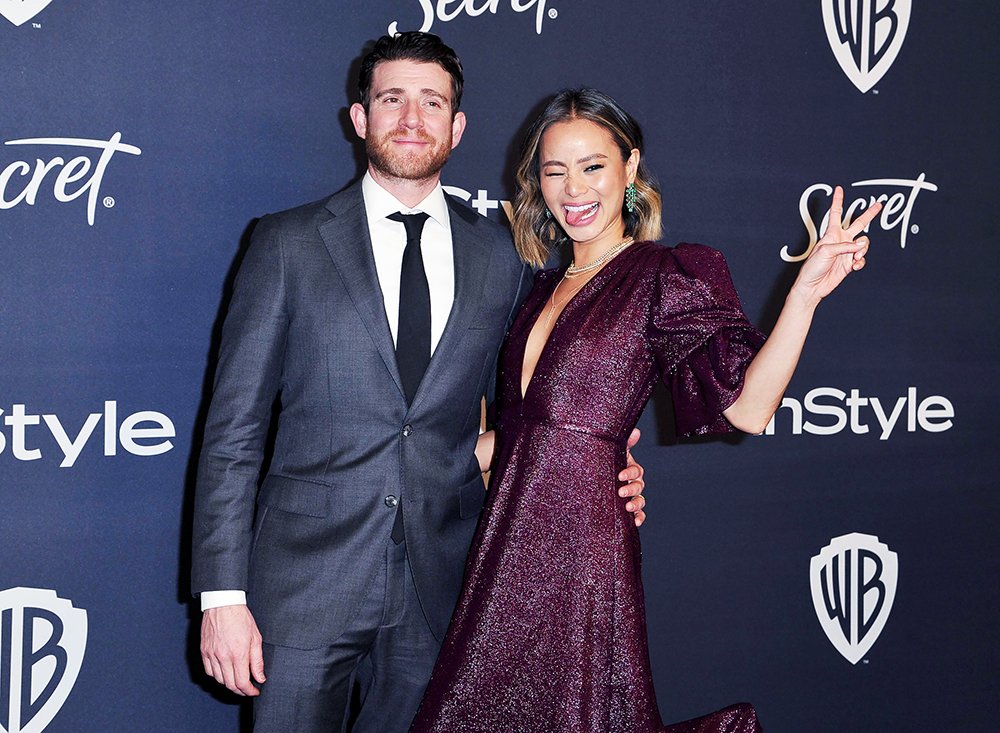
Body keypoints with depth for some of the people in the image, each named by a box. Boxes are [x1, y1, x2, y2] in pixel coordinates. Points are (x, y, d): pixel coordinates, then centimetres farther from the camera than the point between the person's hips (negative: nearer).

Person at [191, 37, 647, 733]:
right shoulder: (288, 243, -1)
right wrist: (223, 595, -9)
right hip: (307, 576, -2)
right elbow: (233, 430, -3)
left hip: (442, 587, 2)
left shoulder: (503, 255, 5)